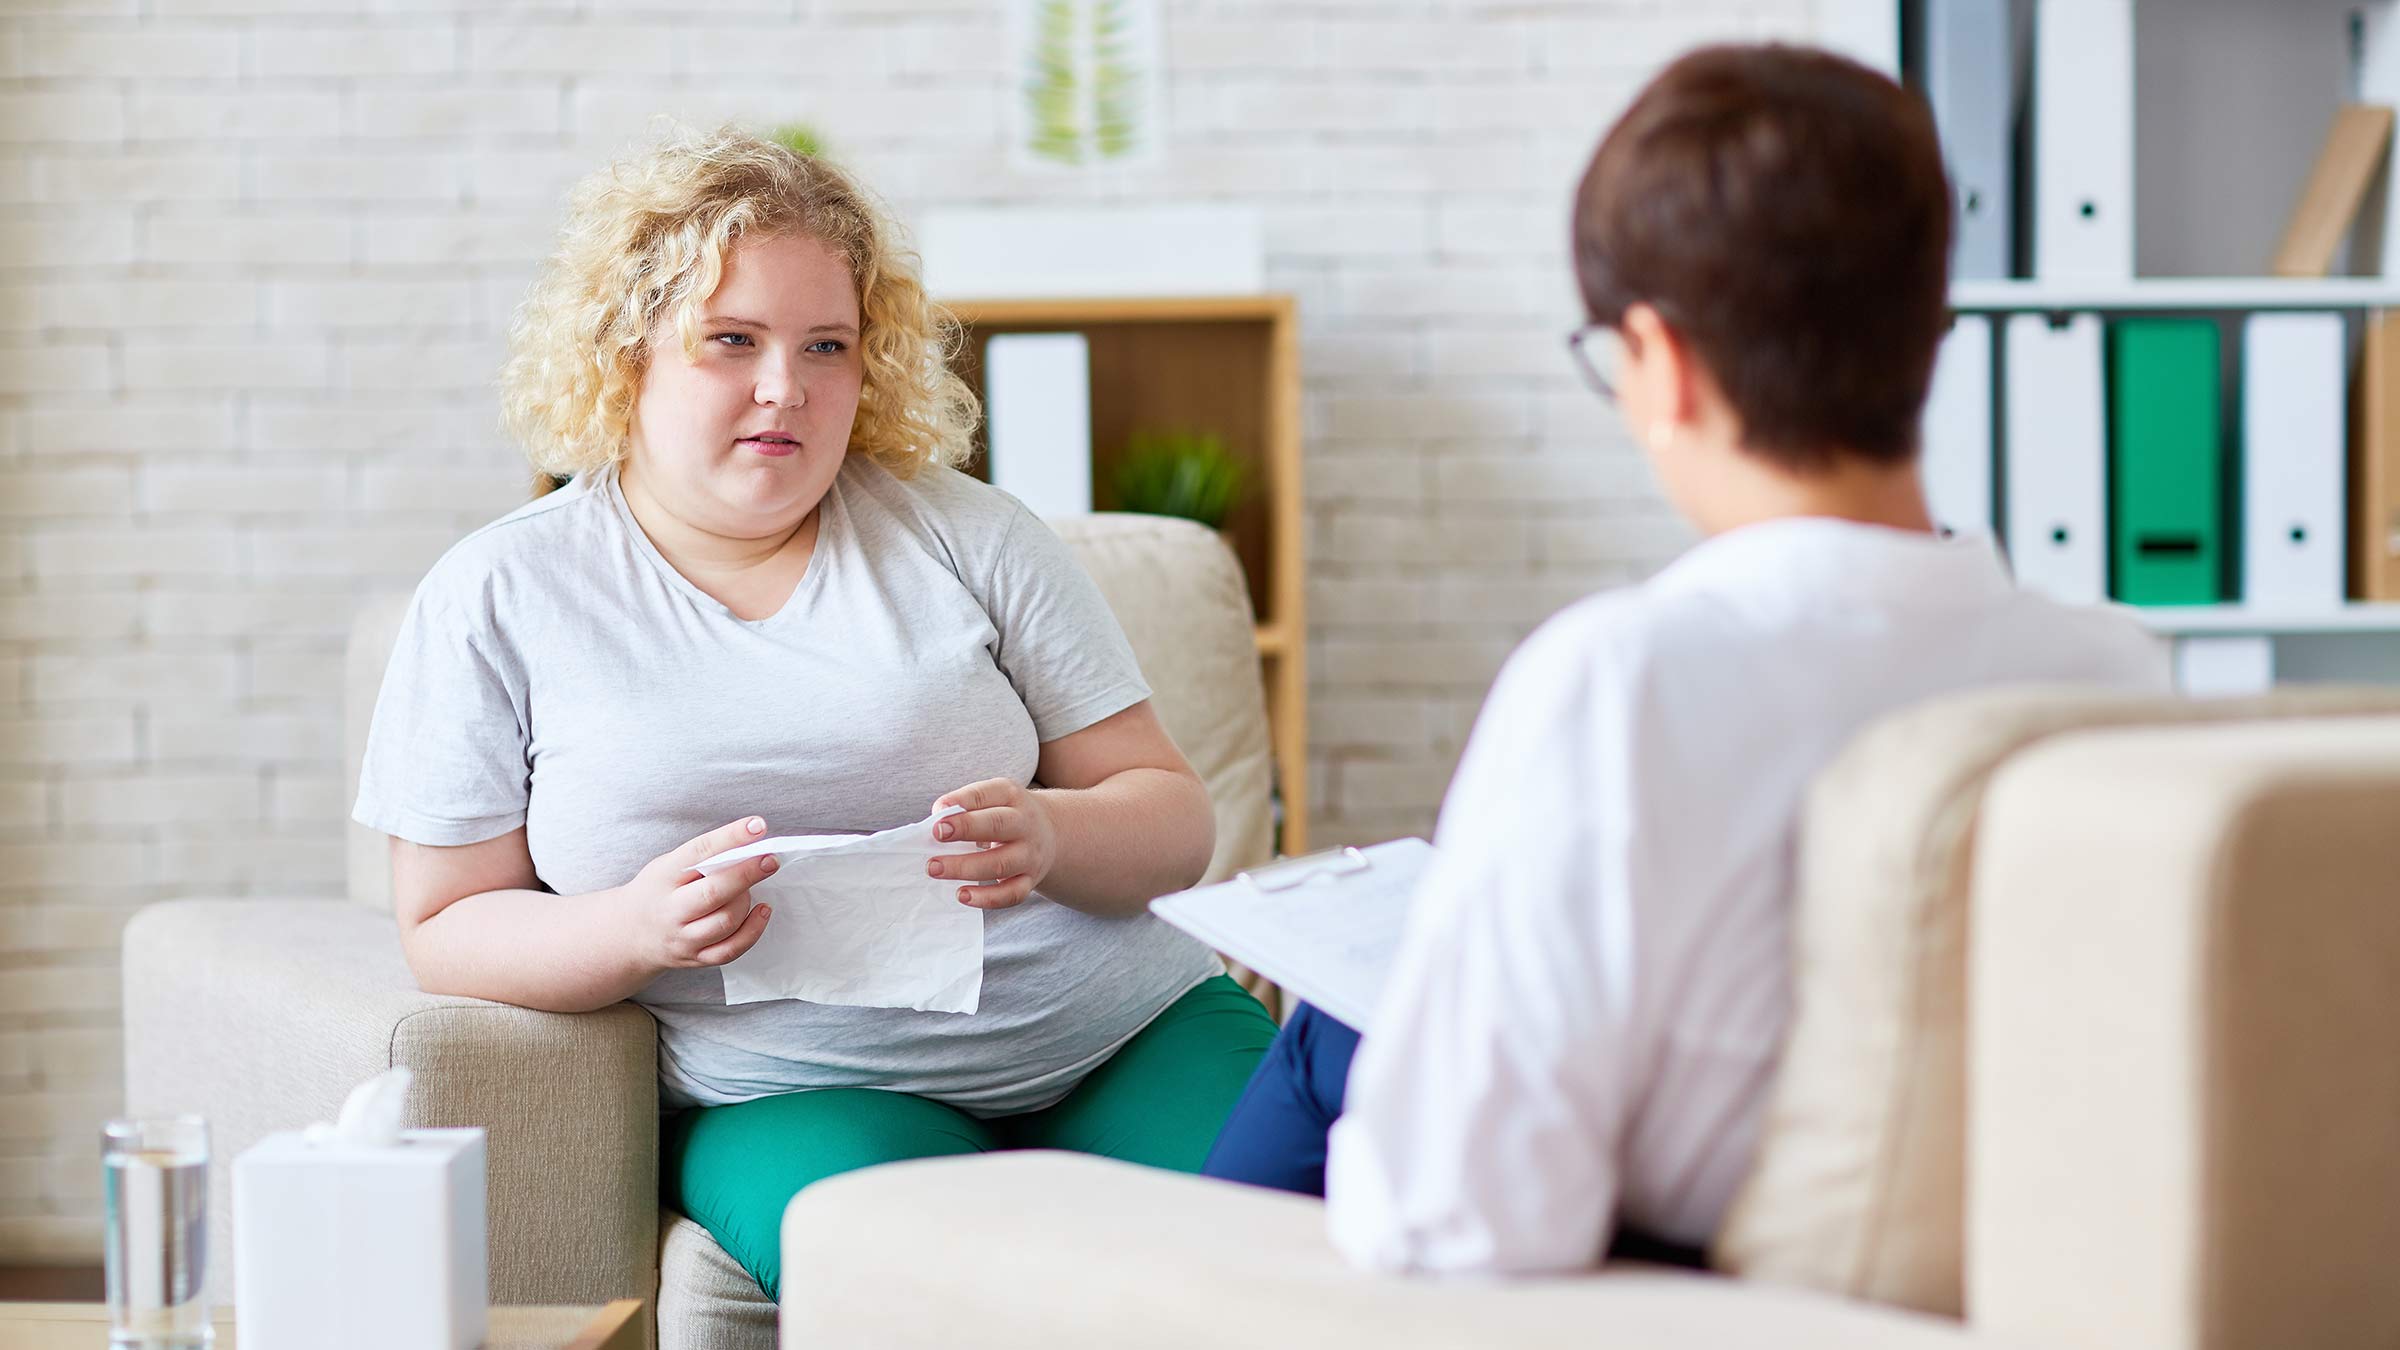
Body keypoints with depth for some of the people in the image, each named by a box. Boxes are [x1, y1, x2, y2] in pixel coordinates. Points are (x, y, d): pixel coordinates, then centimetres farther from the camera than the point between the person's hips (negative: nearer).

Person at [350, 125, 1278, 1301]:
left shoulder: (963, 533, 10)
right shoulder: (500, 598, 6)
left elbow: (1174, 817, 9)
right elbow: (445, 927, 5)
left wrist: (1049, 839, -15)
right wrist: (638, 929, -16)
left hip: (1124, 1029, 2)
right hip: (802, 1096, -2)